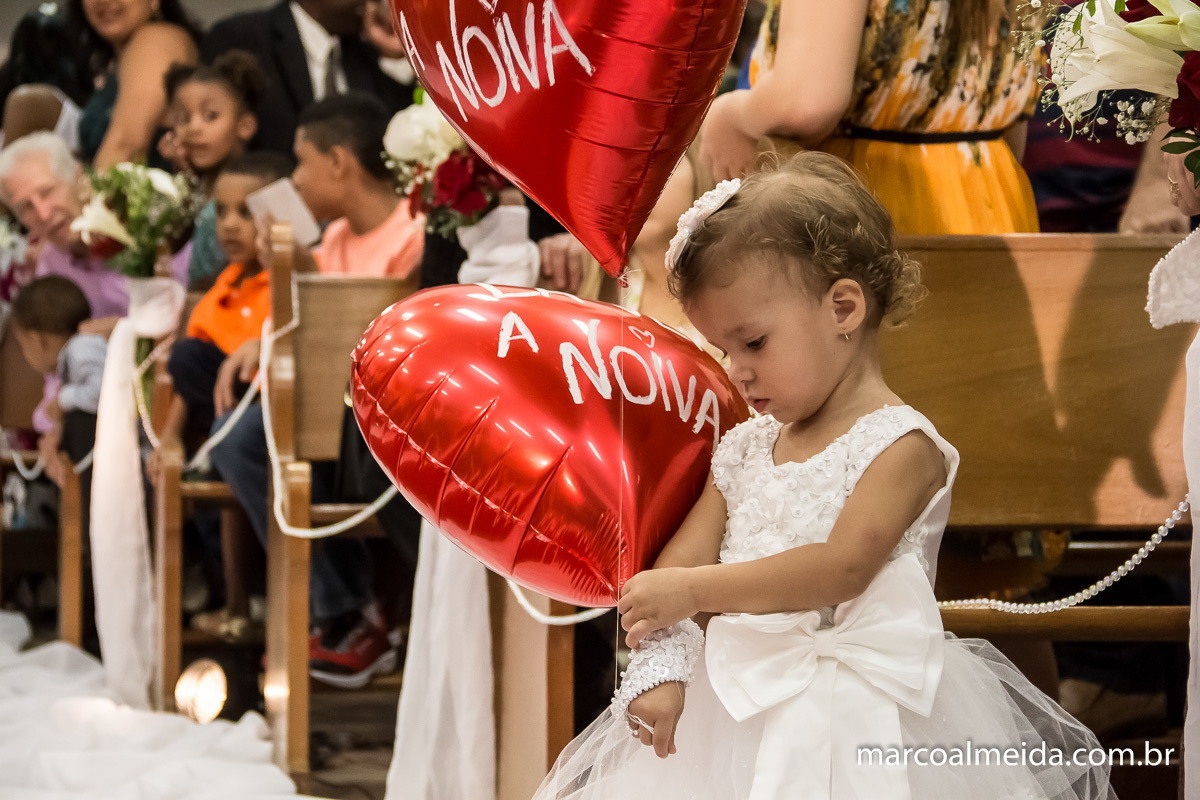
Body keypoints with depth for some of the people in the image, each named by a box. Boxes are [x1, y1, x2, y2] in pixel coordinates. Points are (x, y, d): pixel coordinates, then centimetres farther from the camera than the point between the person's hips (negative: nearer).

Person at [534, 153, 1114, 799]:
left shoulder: (900, 446, -8)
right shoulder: (744, 450, 14)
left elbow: (843, 566, -20)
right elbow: (679, 560, 6)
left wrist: (694, 590, -21)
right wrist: (659, 666, -13)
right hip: (740, 710, 6)